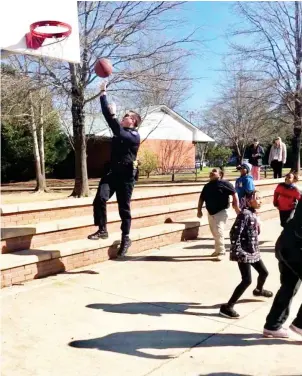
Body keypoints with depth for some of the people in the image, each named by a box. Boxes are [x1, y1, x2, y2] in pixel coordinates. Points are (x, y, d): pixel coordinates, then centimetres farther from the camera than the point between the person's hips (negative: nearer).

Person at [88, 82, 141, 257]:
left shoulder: (134, 136, -7)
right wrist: (103, 93, 10)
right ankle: (103, 230, -7)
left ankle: (125, 239, 15)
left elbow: (120, 134, -28)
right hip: (113, 172, 6)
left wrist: (114, 116, -25)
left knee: (124, 208, 1)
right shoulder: (121, 130, 14)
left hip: (126, 175, -6)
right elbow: (107, 113, 12)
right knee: (100, 198, -16)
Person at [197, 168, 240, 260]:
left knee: (218, 231, -14)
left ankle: (221, 252, -3)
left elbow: (234, 194, -9)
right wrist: (199, 210, 5)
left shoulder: (224, 183, -8)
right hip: (210, 212, 7)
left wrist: (237, 207, -13)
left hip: (221, 212, -7)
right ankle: (219, 250, 30)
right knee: (214, 232, 14)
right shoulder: (207, 186, 11)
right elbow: (201, 199, 13)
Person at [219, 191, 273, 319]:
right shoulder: (244, 214, -19)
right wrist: (238, 251, -24)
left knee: (264, 272, 24)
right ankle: (227, 307, -8)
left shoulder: (253, 214, 9)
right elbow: (234, 233, -24)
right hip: (244, 253, -9)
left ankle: (259, 290, 56)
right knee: (247, 280, -12)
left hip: (253, 251, 9)